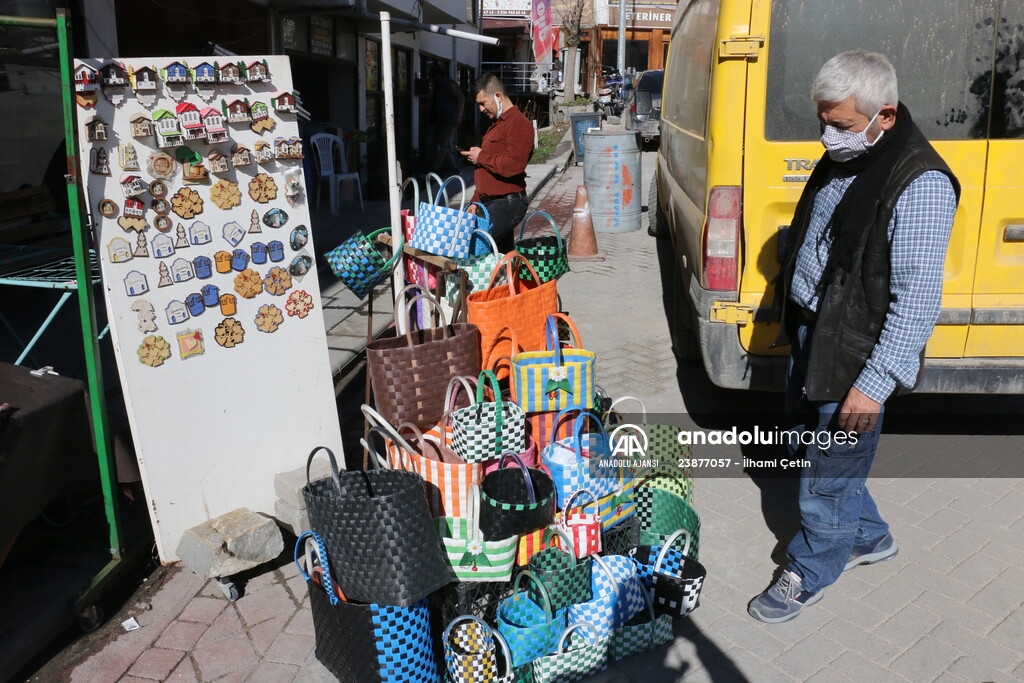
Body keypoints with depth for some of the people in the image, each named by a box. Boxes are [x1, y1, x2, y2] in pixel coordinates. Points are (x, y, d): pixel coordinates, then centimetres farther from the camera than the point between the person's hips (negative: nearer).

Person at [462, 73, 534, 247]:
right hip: (490, 203, 10)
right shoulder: (496, 124, 23)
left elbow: (513, 165, -26)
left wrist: (481, 157, -12)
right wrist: (476, 202, 23)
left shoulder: (519, 124, -11)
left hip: (507, 204, -10)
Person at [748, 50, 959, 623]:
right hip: (810, 337, 9)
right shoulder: (841, 159, 7)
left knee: (830, 472, 5)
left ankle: (810, 574, 27)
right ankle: (869, 537, 43)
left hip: (854, 356, -9)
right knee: (808, 443, 21)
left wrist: (875, 383, -24)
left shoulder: (920, 183, -21)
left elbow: (918, 297, -23)